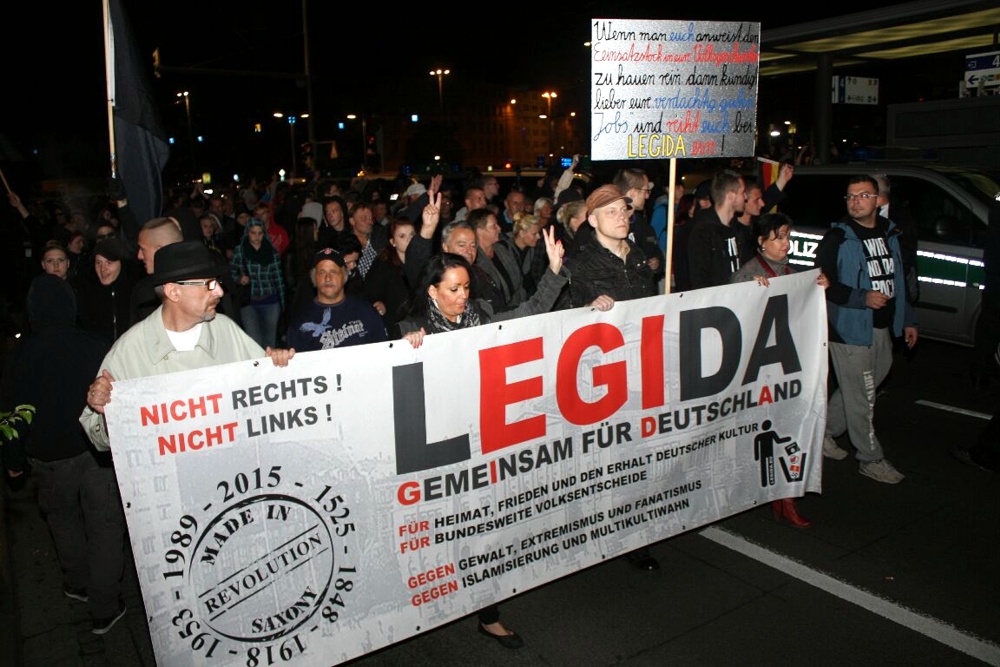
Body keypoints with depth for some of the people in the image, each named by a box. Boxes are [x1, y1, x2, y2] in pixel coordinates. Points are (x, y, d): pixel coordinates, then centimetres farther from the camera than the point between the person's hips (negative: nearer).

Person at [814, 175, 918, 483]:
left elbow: (897, 280, 19)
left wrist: (908, 320, 19)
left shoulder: (889, 233, 12)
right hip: (850, 329, -7)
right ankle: (871, 459, 14)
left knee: (855, 390, 15)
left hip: (882, 329, 7)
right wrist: (863, 298, -23)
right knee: (861, 397, 1)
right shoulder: (837, 238, -9)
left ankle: (825, 432, 33)